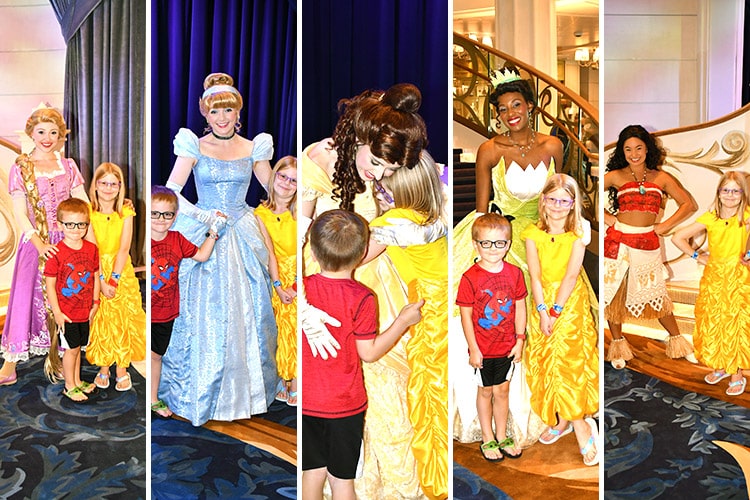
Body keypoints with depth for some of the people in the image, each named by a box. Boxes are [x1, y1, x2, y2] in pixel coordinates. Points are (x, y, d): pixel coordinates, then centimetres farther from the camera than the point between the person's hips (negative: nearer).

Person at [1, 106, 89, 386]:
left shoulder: (67, 166, 6)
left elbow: (84, 205, 2)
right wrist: (39, 244, -22)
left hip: (66, 241, 2)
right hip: (35, 242, -2)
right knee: (25, 298, -2)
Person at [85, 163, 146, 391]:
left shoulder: (126, 212, -3)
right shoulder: (88, 212, -5)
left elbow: (124, 248, -10)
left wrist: (114, 279, -16)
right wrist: (101, 280, -17)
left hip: (122, 272, 1)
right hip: (95, 273, 0)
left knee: (123, 320, 3)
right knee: (100, 321, 5)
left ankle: (122, 368, 15)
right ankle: (103, 368, 19)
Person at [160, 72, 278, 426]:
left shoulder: (253, 148, 6)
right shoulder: (195, 147, 0)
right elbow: (170, 192, -9)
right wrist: (205, 216, -16)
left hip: (243, 237, 2)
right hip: (203, 236, -2)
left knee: (244, 314, 7)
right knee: (202, 315, 3)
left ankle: (246, 388, 25)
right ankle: (199, 393, 20)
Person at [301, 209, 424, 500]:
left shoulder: (303, 288, -9)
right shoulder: (361, 298, -20)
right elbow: (369, 353, -14)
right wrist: (404, 321, -6)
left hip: (306, 402, 3)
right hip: (344, 405, -3)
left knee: (312, 471, 18)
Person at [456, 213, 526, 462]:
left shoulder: (514, 273, -6)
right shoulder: (470, 277, -17)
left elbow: (520, 308, 2)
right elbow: (466, 315, -13)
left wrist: (520, 340, 0)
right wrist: (473, 349, -12)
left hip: (507, 347, 3)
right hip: (483, 349, -3)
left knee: (502, 390, 17)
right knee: (485, 391, 14)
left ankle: (502, 436, 35)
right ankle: (488, 439, 31)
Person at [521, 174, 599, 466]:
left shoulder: (578, 232, -7)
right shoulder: (533, 234, -2)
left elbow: (572, 274, -13)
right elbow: (535, 275, -6)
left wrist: (556, 311, -16)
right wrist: (542, 311, -14)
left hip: (571, 302, -3)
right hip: (543, 303, 3)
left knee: (568, 361, -9)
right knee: (546, 362, 5)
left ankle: (579, 424, 2)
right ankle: (562, 420, 20)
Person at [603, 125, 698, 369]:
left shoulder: (661, 178, 7)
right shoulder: (615, 176, 2)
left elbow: (690, 204, 8)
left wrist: (665, 225, -1)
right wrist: (606, 217, -6)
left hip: (648, 243, 1)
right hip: (618, 240, -1)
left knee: (655, 293, 10)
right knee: (614, 291, 5)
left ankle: (677, 340, 29)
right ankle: (618, 344, 21)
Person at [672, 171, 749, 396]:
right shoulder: (709, 218, -5)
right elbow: (677, 238, -3)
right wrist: (697, 256, -2)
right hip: (713, 276, 2)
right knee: (713, 323, 12)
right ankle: (720, 367, 30)